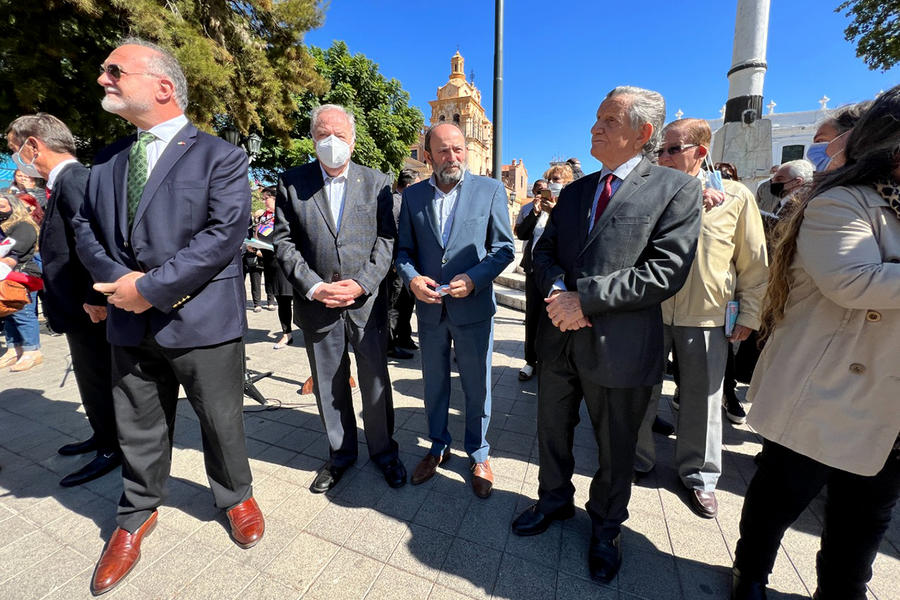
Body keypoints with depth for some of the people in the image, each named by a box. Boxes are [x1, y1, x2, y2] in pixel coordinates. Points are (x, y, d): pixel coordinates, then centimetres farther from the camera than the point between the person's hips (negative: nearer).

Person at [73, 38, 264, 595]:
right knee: (138, 428, 19)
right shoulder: (108, 159, 14)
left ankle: (237, 497, 38)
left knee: (222, 422, 11)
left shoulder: (221, 156, -5)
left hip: (203, 320, -5)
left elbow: (225, 234, -16)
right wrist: (121, 280, -8)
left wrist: (150, 286, -16)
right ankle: (137, 516, 44)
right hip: (131, 324, 5)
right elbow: (86, 230, 12)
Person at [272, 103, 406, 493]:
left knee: (375, 381, 11)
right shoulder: (291, 182, 4)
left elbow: (386, 239, -1)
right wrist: (313, 287, -12)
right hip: (317, 303, 1)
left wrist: (362, 283, -13)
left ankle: (383, 450, 34)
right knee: (329, 385, 14)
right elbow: (284, 242, 1)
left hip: (367, 301, -1)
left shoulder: (377, 182, 3)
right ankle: (340, 453, 37)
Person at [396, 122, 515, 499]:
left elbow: (503, 248, -3)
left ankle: (478, 454, 36)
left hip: (474, 307, -2)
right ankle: (438, 447, 41)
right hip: (429, 308, 3)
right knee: (434, 383, 18)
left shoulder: (490, 190, -1)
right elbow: (403, 248, 6)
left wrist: (474, 278, -18)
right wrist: (411, 277, -14)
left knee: (477, 387, 12)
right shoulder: (412, 195, 5)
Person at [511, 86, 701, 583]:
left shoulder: (677, 188, -5)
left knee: (615, 448, 17)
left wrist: (584, 298, -20)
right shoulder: (575, 190, 12)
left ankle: (605, 526, 45)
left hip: (618, 346, -4)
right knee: (552, 431, 21)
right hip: (560, 337, 5)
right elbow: (544, 250, 8)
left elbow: (666, 270, -16)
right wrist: (556, 291, -13)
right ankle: (555, 500, 49)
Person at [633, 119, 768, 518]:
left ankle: (699, 475, 33)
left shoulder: (736, 197, 0)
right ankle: (638, 459, 32)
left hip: (706, 319, -1)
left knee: (702, 400, 12)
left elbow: (755, 263, 3)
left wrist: (748, 315, 2)